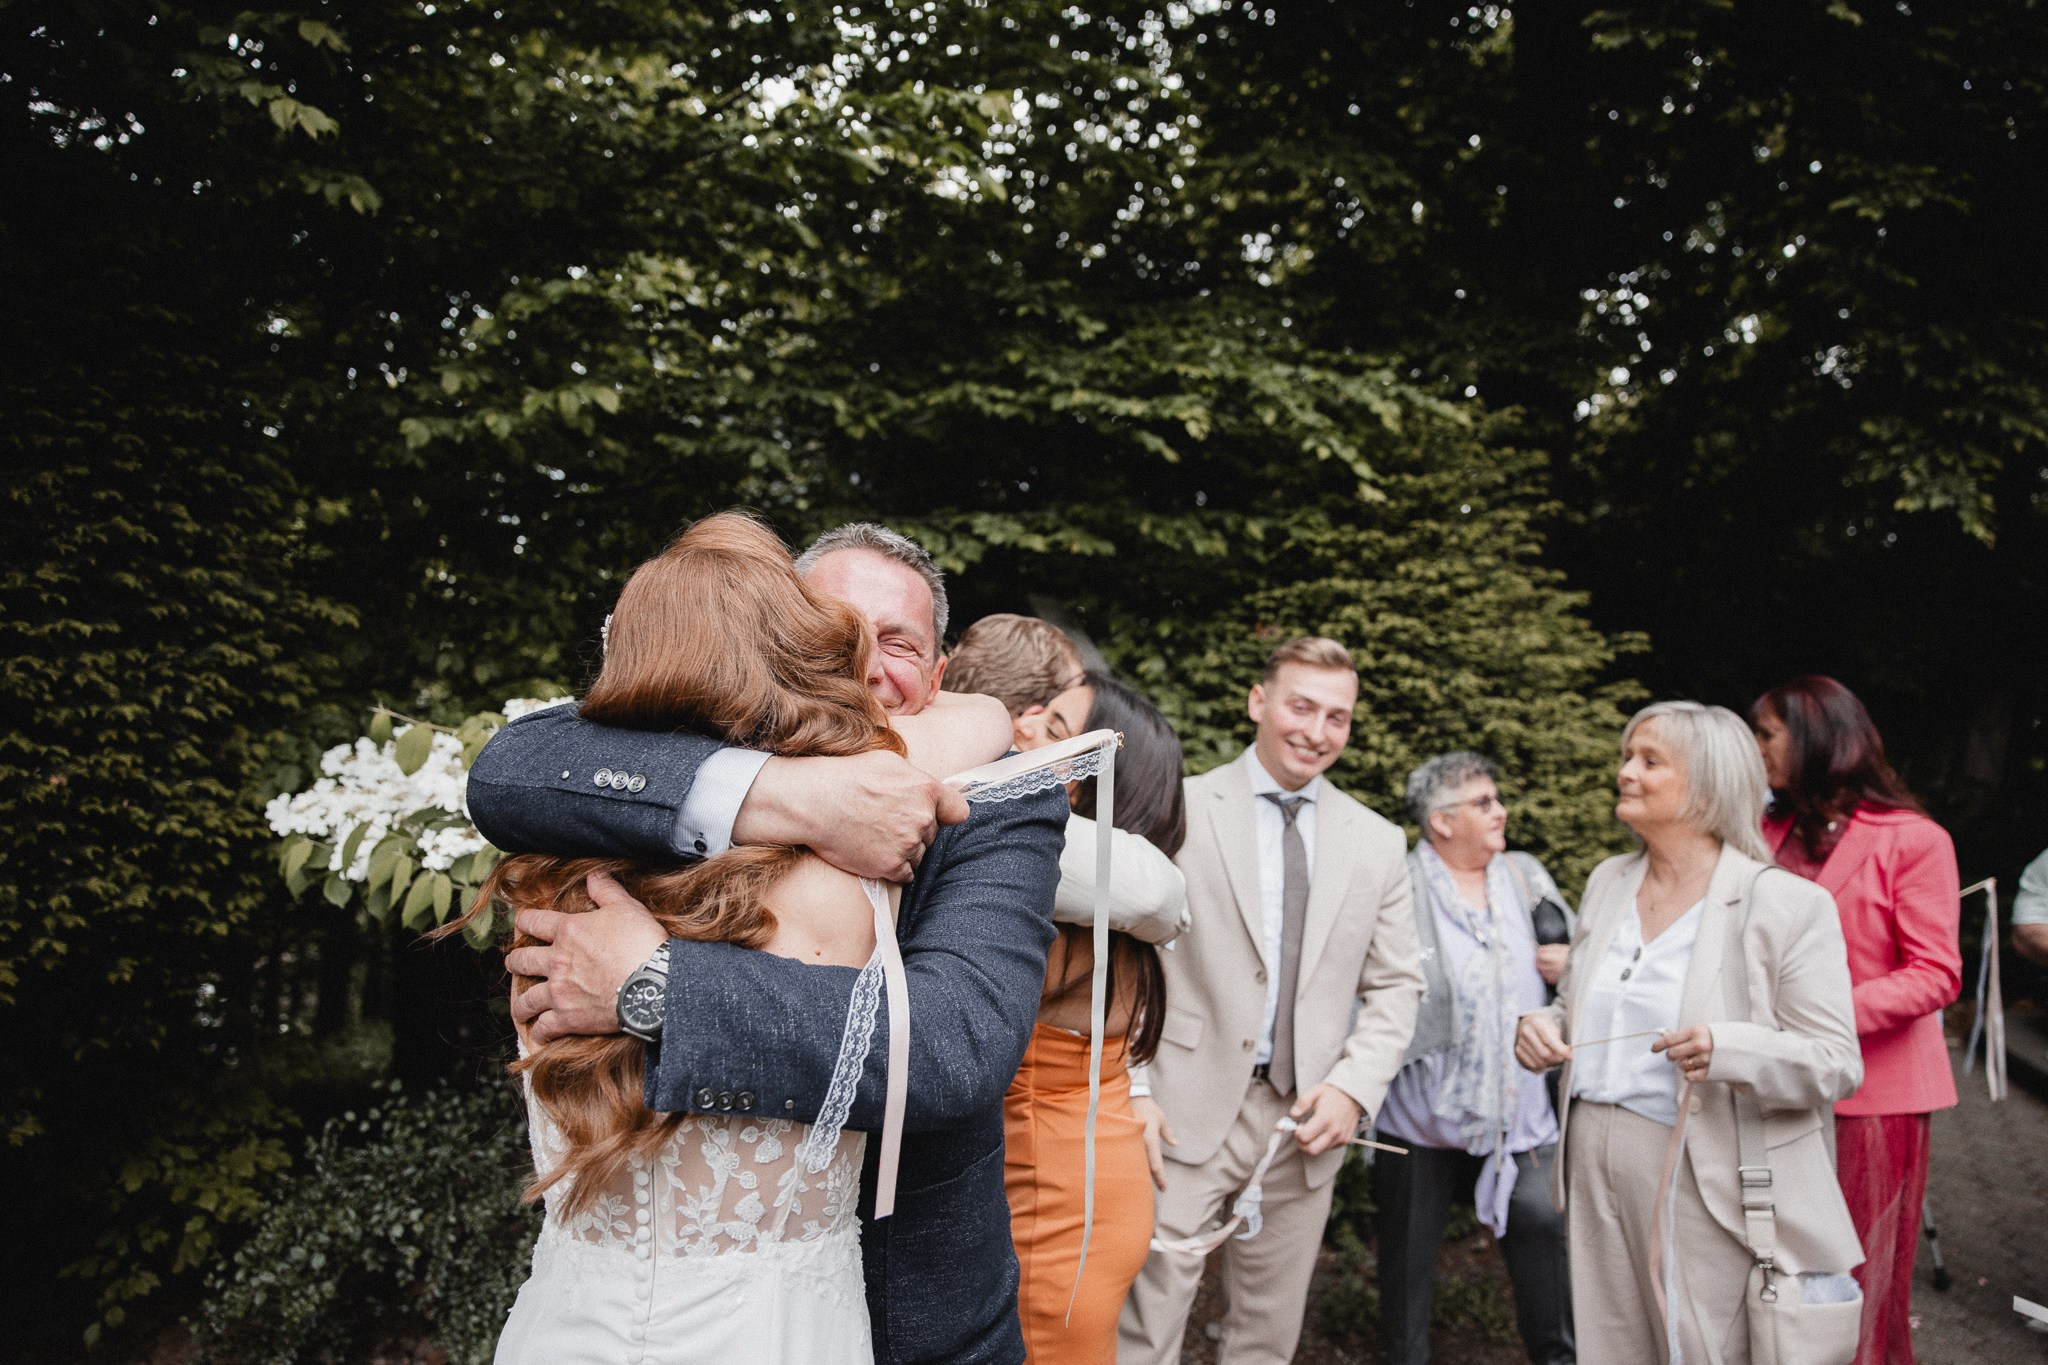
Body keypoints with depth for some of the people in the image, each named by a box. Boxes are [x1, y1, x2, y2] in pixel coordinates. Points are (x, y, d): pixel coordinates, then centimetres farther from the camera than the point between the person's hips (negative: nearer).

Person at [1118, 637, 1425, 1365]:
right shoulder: (1180, 807, -3)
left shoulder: (1378, 842, 9)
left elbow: (1395, 985, 11)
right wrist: (1133, 1090, -11)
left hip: (1307, 1121, 4)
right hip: (1187, 1112, -3)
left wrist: (1353, 1087, -4)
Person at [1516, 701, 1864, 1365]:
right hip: (1592, 1167, 5)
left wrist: (1730, 1050, -29)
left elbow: (1837, 1064, -11)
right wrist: (1540, 1027, -2)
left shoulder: (1789, 905, -9)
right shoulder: (1607, 883, 9)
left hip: (1705, 1183, -5)